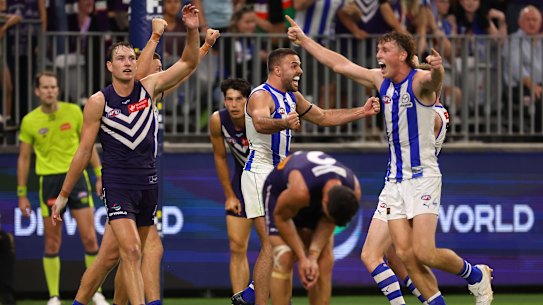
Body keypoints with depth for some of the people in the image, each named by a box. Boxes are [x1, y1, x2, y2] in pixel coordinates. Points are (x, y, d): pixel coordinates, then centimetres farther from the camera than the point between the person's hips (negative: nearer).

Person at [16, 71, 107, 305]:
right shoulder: (29, 121, 0)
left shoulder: (74, 112, 1)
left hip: (76, 176, 0)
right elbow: (24, 158, 8)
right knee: (52, 244, 1)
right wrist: (22, 194, 6)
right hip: (49, 180, 0)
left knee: (90, 239, -6)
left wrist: (99, 175, 5)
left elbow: (88, 145, 11)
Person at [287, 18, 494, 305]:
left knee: (424, 253, -14)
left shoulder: (419, 81, -13)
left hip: (423, 176, -7)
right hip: (394, 179, 7)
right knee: (405, 254, -4)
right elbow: (339, 64, 18)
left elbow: (434, 79, -37)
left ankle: (476, 275, 12)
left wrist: (437, 70, -61)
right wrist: (304, 40, 22)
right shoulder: (381, 81, 9)